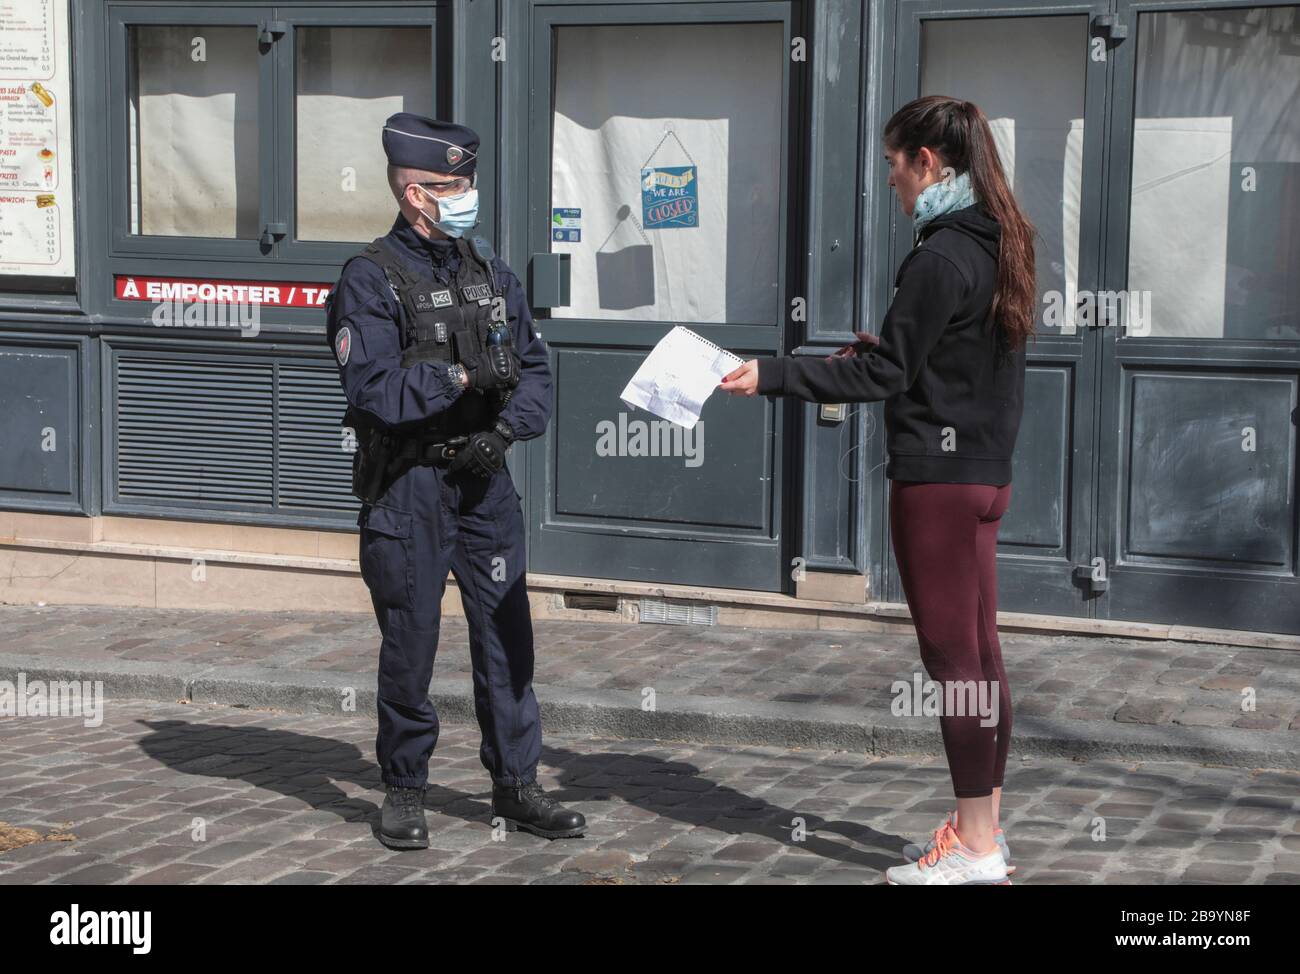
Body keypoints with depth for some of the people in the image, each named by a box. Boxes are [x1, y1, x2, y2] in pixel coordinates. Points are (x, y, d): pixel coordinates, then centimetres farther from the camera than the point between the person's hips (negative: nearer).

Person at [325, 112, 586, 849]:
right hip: (408, 484, -5)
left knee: (507, 629, 6)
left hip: (485, 478, 5)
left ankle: (517, 785, 16)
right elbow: (371, 388, -17)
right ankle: (405, 790, 17)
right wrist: (459, 379, -17)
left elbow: (535, 367, 8)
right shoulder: (371, 280, -8)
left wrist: (505, 430, -8)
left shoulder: (490, 271, 10)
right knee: (411, 639, 3)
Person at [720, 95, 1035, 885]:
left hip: (938, 478, -9)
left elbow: (883, 377, -16)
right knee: (979, 652, 13)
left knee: (953, 655, -4)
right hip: (985, 471, 10)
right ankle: (985, 827, 21)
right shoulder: (999, 244, 11)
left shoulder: (942, 258, -18)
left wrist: (768, 376, -14)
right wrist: (888, 347, 21)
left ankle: (976, 847, 1)